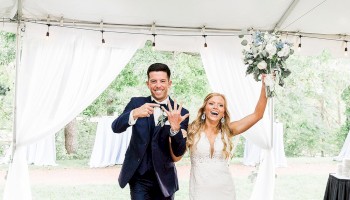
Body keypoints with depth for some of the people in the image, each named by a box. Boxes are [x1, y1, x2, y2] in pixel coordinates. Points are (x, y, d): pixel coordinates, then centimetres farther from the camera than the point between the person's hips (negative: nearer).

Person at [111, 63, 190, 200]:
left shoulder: (180, 113, -5)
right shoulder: (136, 103, -1)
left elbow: (179, 152, -10)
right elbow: (116, 128, -13)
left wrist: (176, 128, -29)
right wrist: (134, 114, -31)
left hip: (164, 179, 0)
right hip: (138, 178, 0)